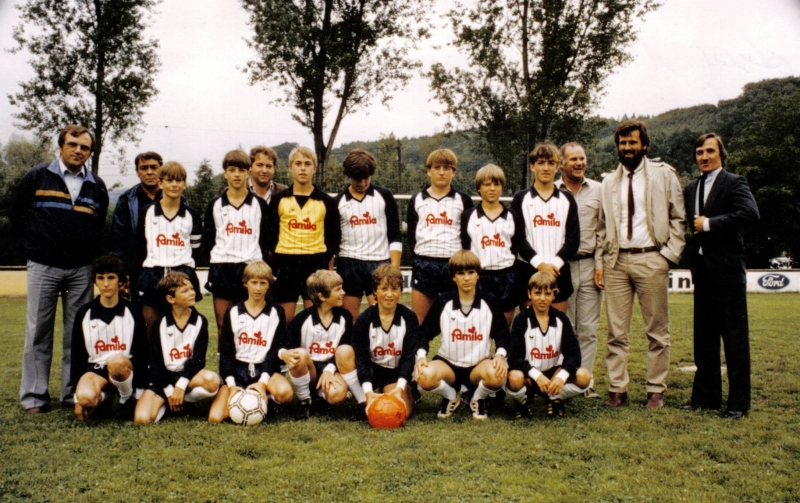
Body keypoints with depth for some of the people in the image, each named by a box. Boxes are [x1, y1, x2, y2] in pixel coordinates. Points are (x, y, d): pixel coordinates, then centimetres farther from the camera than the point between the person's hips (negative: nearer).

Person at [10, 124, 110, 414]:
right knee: (39, 332, 1)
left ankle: (74, 393, 12)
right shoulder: (37, 178, 3)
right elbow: (16, 214, 7)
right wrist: (38, 241, 4)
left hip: (81, 270, 2)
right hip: (43, 267, -2)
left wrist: (87, 247, 5)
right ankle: (34, 396, 9)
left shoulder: (96, 187, 10)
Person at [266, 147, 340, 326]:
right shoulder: (278, 200, 6)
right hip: (285, 264, 0)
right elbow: (270, 234, 8)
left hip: (316, 263, 0)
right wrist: (273, 264, 2)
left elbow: (333, 237, 8)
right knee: (285, 319, 4)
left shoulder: (326, 201, 6)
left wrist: (329, 268, 4)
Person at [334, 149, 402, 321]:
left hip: (379, 264, -1)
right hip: (348, 265, 1)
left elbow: (395, 237, 2)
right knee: (350, 319, 5)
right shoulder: (338, 202, 5)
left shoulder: (385, 196, 3)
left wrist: (394, 268, -6)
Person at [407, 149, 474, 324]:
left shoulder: (463, 200, 5)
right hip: (423, 265, 1)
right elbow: (411, 234, 11)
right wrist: (419, 257, 3)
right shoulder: (417, 200, 9)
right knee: (419, 322, 4)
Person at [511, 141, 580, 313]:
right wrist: (539, 263, -14)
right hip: (529, 270, -2)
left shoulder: (567, 200, 9)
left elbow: (573, 238, 2)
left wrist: (556, 263, -12)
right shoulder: (521, 199, 4)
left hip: (559, 271, 2)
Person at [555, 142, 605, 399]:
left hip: (590, 265, 2)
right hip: (561, 265, -1)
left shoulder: (598, 190, 9)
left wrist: (600, 265, -1)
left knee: (588, 329, 4)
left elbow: (603, 230, 6)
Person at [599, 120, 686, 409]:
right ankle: (617, 388, 10)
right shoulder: (609, 182, 15)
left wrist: (671, 254, -5)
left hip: (651, 259, -3)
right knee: (616, 331, 3)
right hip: (616, 260, 3)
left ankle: (656, 390, 12)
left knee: (657, 330, 4)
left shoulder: (663, 174, 5)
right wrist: (604, 257, 6)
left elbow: (678, 218, 5)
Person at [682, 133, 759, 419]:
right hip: (702, 270, 7)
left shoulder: (734, 183, -4)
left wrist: (709, 223, -16)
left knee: (735, 336, -2)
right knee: (704, 336, 11)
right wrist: (692, 261, 6)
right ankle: (706, 396, 20)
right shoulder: (691, 188, 16)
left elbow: (750, 214, -20)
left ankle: (738, 402, 4)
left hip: (727, 269, -7)